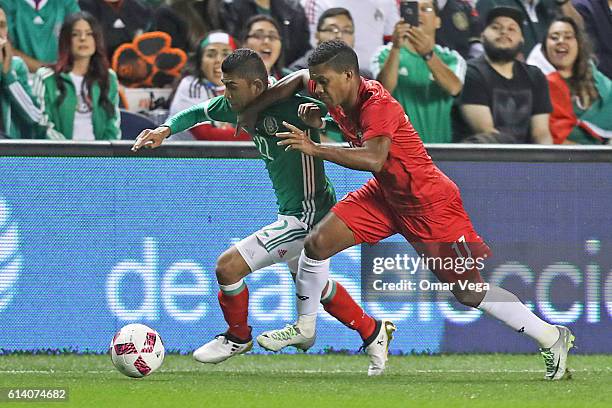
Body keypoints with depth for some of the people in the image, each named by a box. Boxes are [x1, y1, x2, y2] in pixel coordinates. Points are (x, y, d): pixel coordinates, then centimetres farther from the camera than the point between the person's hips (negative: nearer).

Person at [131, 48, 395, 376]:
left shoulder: (290, 106, -25)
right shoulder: (240, 106, 1)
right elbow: (199, 113, 14)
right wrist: (167, 128, -2)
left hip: (306, 216, -10)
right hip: (294, 214, 10)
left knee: (228, 266, -12)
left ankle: (238, 337, 13)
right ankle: (372, 333, 45)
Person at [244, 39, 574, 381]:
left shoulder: (378, 105, -28)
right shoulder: (339, 95, -4)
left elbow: (373, 159, -43)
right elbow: (299, 78, 17)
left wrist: (315, 148, -43)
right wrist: (253, 110, 4)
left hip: (430, 204, -8)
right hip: (386, 194, 8)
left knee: (469, 293, -7)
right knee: (317, 244, 0)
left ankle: (552, 337, 6)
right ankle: (305, 329, 21)